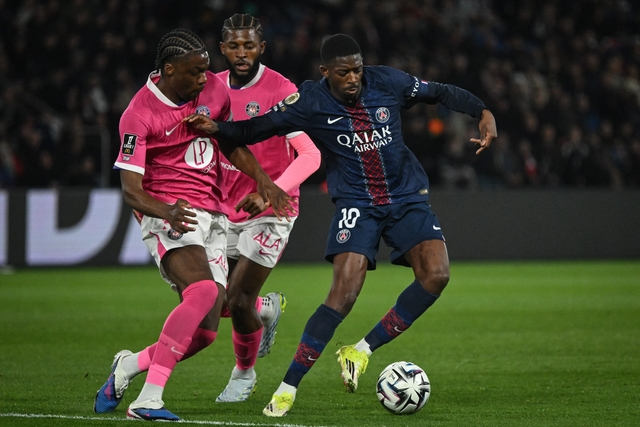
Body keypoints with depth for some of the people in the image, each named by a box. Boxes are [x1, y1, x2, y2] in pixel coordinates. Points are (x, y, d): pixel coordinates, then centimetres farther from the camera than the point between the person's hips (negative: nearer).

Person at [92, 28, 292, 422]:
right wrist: (166, 211, -36)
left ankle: (131, 365, 21)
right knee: (204, 291, -33)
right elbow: (131, 190, -16)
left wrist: (263, 180, 9)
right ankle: (149, 399, -32)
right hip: (169, 215, -7)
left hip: (213, 217, 7)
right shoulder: (139, 116, -13)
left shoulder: (214, 90, 5)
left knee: (206, 331, -2)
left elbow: (232, 143, 23)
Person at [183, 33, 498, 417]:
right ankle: (288, 386, -12)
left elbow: (440, 93, 7)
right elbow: (256, 129, -4)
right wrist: (216, 127, -21)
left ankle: (363, 351, -4)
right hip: (356, 204, -3)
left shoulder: (387, 83, -6)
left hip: (407, 197, 3)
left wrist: (483, 112, -6)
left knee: (436, 274, -20)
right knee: (344, 291, -21)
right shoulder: (310, 103, -11)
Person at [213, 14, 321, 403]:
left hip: (269, 211, -6)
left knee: (238, 301, -11)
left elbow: (310, 155, -19)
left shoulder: (281, 92, -16)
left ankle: (244, 374, 17)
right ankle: (268, 308, 36)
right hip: (225, 210, 6)